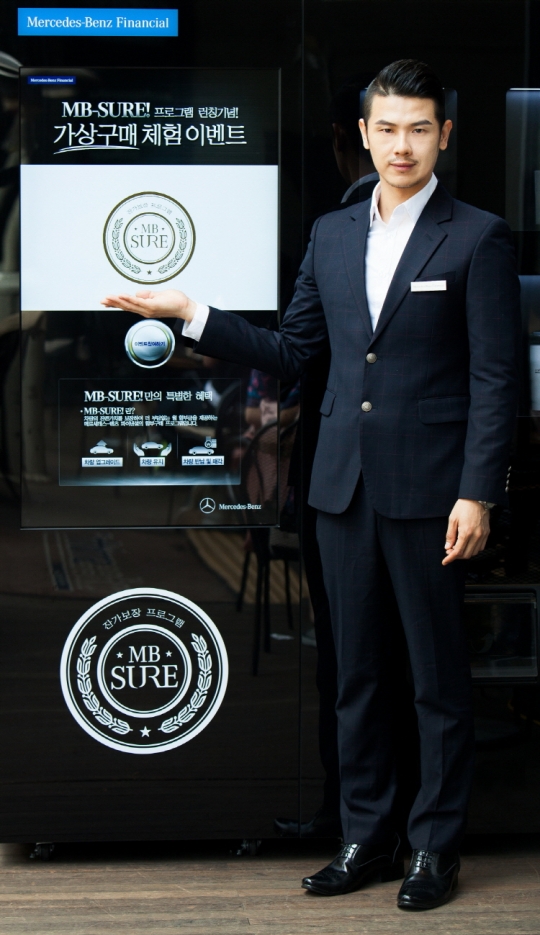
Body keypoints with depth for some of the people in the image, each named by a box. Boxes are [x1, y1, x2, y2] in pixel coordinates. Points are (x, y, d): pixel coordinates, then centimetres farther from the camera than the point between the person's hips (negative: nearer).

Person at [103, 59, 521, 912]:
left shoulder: (478, 239, -4)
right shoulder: (332, 235, 12)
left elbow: (497, 379, -8)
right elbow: (289, 354, 14)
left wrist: (477, 495, -14)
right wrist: (189, 314, 6)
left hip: (428, 491, -5)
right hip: (344, 488, 5)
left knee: (439, 678, 4)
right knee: (356, 672, 12)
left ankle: (436, 846, 15)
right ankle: (366, 838, 23)